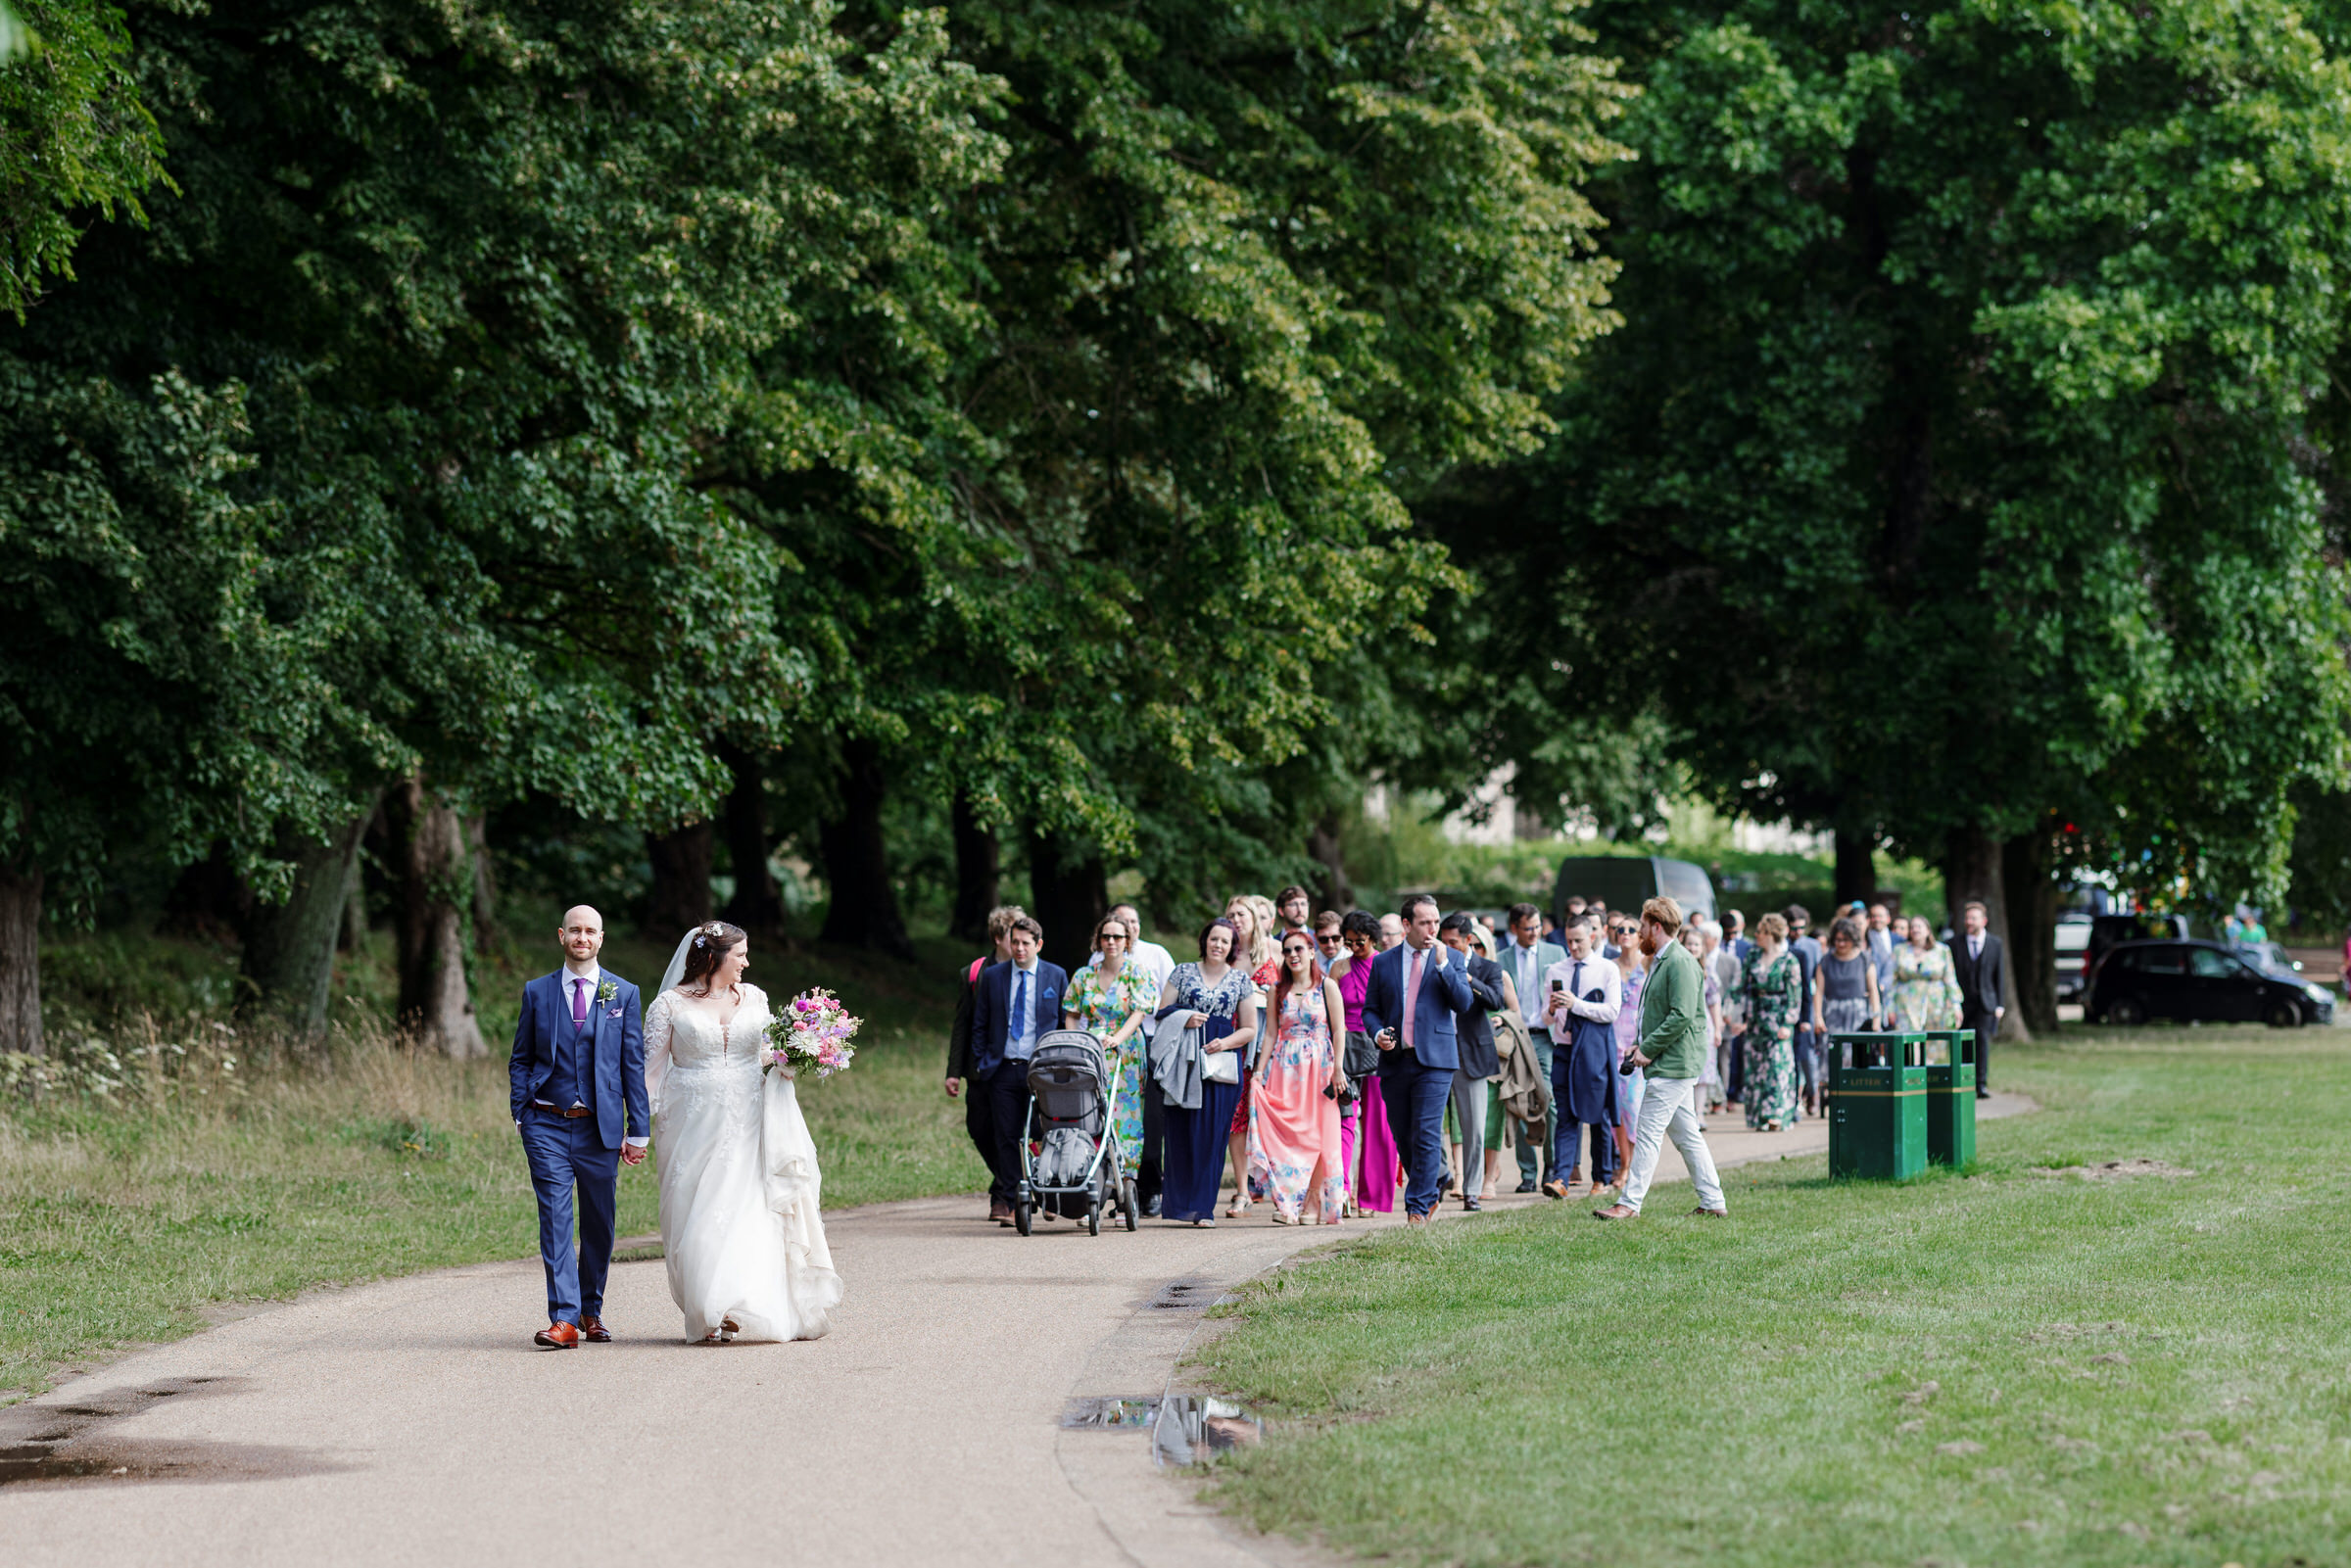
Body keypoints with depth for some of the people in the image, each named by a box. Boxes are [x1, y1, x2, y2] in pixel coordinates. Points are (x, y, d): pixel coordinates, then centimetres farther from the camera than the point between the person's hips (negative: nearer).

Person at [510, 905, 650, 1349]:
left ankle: (591, 1311, 25)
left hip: (600, 1127, 1)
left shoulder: (624, 994, 5)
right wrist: (521, 1116, -2)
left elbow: (634, 1065, 5)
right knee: (555, 1221, -9)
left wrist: (638, 1130, 1)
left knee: (599, 1225, 8)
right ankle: (564, 1319, -14)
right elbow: (520, 1060, 10)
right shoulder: (537, 992, 7)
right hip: (548, 1125, -1)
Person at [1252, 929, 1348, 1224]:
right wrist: (1260, 1071, 1)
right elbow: (1272, 1034, 10)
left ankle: (1321, 1203, 3)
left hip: (1319, 1067, -2)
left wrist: (1338, 1069, -8)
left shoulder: (1327, 986, 3)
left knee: (1318, 1135, -3)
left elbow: (1339, 1029, 0)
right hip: (1285, 1067, 2)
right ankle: (1288, 1205, -10)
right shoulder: (1278, 990, 12)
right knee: (1285, 1133, -8)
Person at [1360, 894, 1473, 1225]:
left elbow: (1463, 1003, -5)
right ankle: (1428, 1194, 25)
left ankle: (1418, 1207, -9)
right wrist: (1378, 1033, -6)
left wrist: (1442, 964, -13)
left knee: (1427, 1135, -11)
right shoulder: (1383, 963, 11)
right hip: (1394, 1061, 3)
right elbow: (1370, 1009, 14)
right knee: (1403, 1137, 8)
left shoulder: (1450, 959, 6)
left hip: (1434, 1061, -3)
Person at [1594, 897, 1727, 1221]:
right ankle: (1713, 1203, 14)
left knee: (1649, 1133, -9)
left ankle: (1630, 1203, -8)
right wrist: (1642, 1047, 11)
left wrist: (1648, 1050, -17)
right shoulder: (1663, 961, 18)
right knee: (1687, 1135, 11)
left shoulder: (1680, 962, -15)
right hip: (1669, 1064, 10)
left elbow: (1681, 1016, -22)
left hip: (1672, 1065, -10)